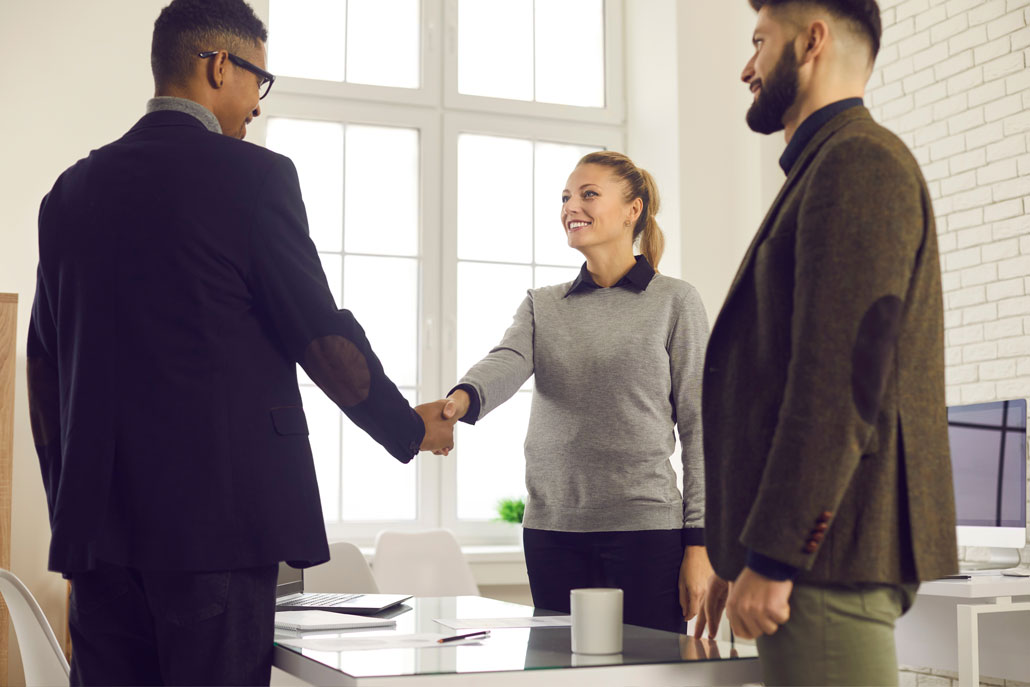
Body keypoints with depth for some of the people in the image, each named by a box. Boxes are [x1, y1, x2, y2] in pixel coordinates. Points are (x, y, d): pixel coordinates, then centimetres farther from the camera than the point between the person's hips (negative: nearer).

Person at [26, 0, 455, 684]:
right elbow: (322, 336, -6)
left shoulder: (73, 189, 12)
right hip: (220, 512, -6)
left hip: (97, 523, 6)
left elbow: (45, 367, 14)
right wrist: (413, 428, 9)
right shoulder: (252, 175, -6)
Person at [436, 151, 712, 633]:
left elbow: (697, 425, 0)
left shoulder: (674, 301, 2)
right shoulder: (542, 306, 12)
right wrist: (463, 398, -33)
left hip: (645, 527, -3)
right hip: (551, 530, 3)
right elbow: (506, 363, -9)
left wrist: (699, 542, -5)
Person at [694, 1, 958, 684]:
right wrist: (742, 555, 20)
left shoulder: (858, 161, -9)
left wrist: (772, 557, -19)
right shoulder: (828, 168, 23)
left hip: (829, 554, -10)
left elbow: (842, 378, -19)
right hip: (808, 554, 10)